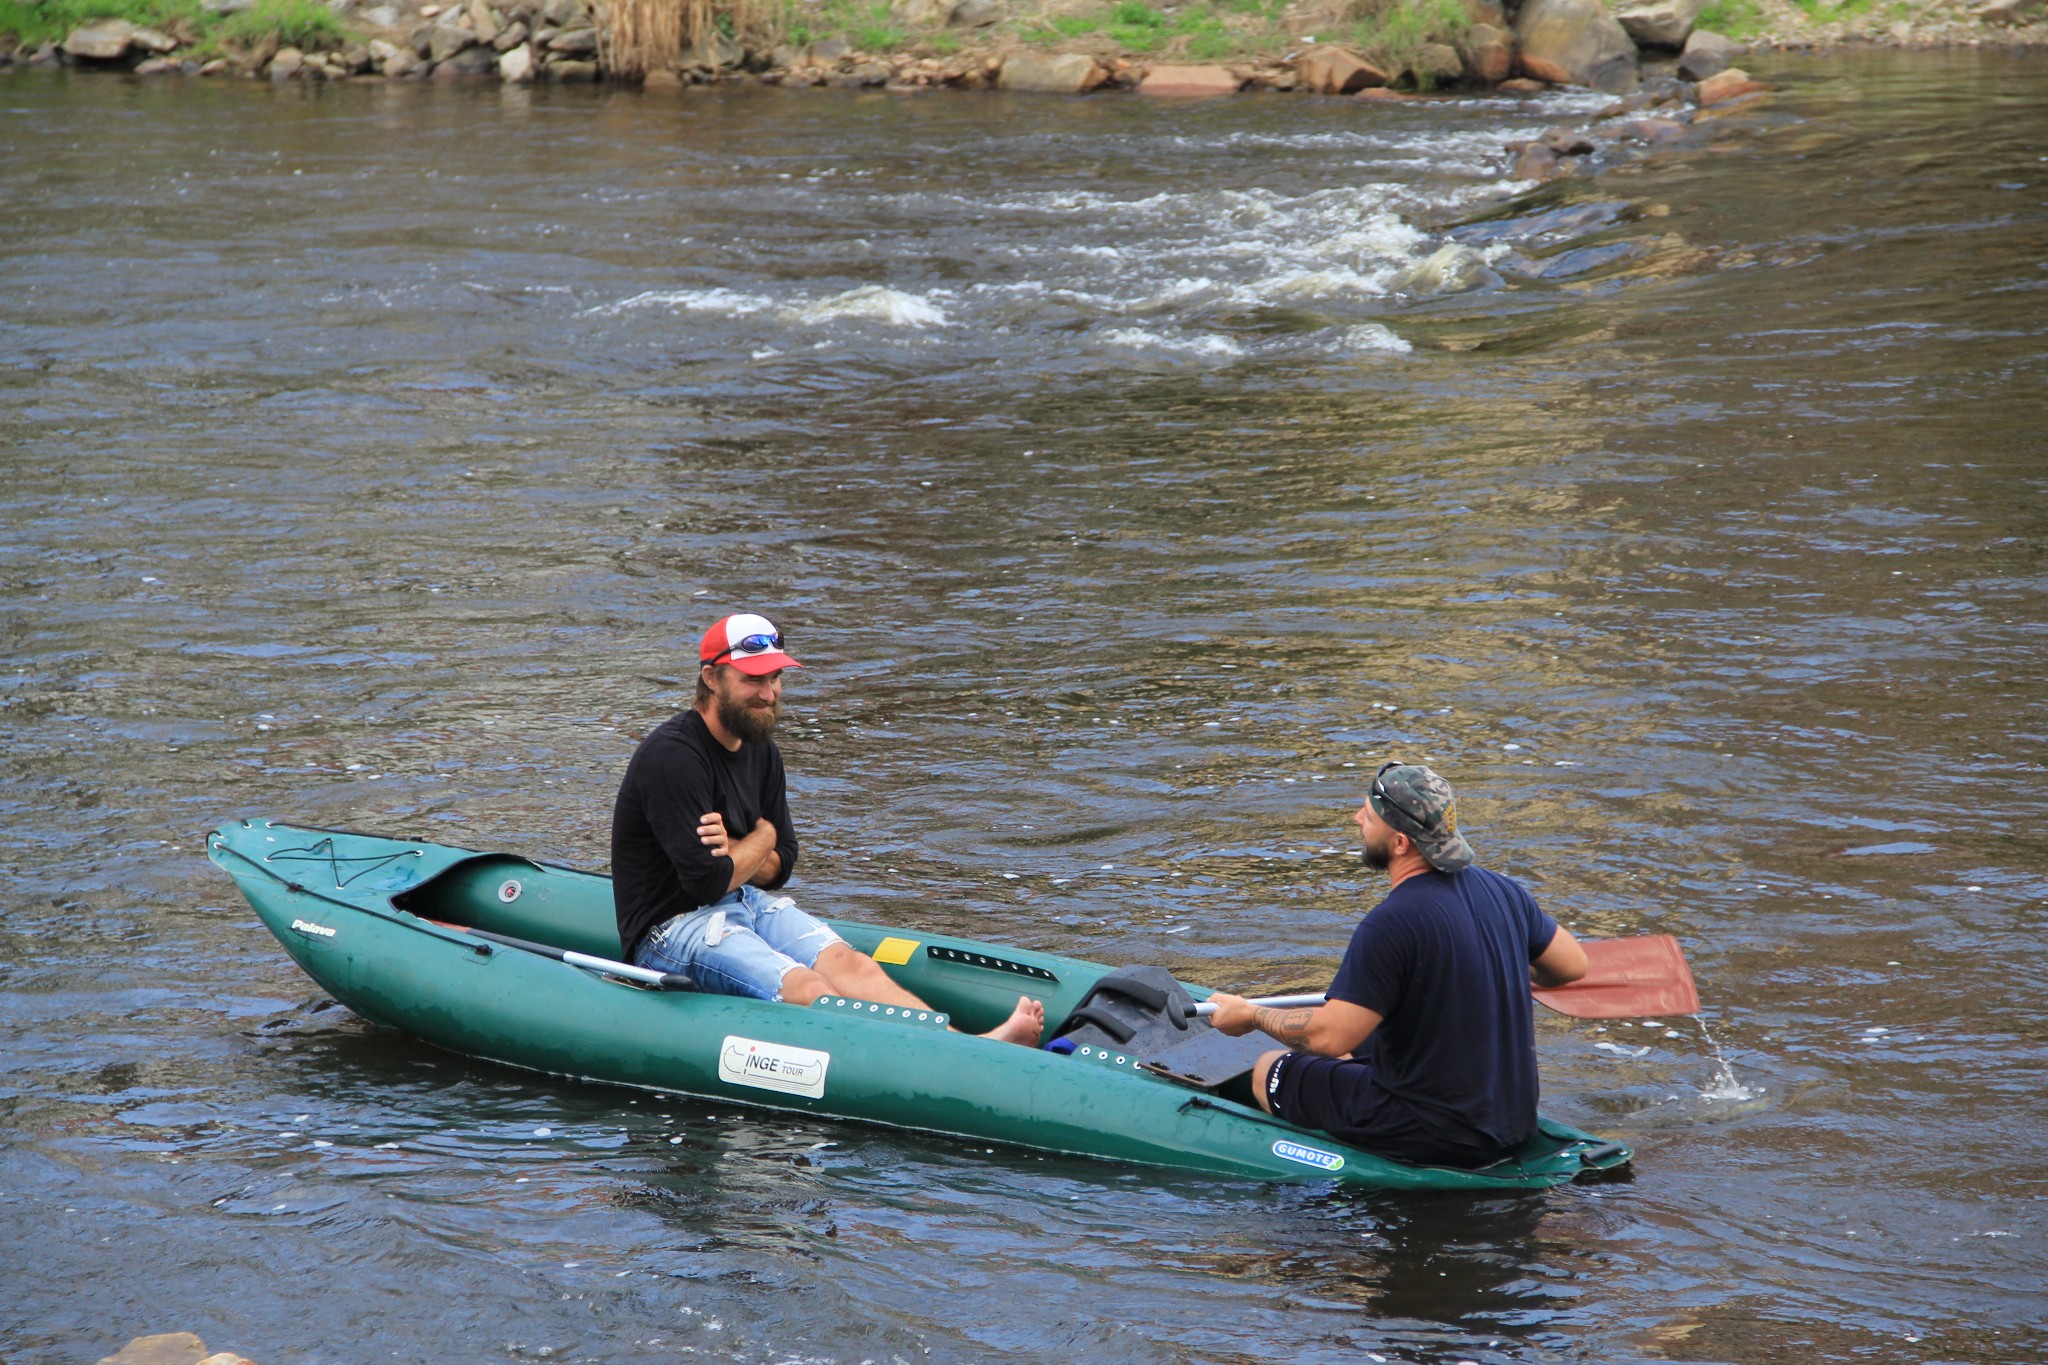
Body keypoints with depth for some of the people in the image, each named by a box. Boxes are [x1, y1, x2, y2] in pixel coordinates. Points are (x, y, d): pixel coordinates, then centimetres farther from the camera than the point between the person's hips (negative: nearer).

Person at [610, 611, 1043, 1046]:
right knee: (806, 990, -29)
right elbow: (708, 882, -22)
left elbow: (778, 869, 13)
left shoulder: (761, 751, 10)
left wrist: (733, 850, -10)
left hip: (744, 904, 8)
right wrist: (761, 839, -3)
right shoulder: (672, 754, -18)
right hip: (672, 927, -8)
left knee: (848, 964, -18)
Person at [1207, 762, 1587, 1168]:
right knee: (1353, 1059, 31)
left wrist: (1251, 1015, -6)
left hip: (1431, 1136, -8)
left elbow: (1329, 1036, -24)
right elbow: (1573, 965, 13)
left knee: (1269, 1072, 10)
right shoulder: (1501, 890, -1)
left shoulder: (1391, 925, -24)